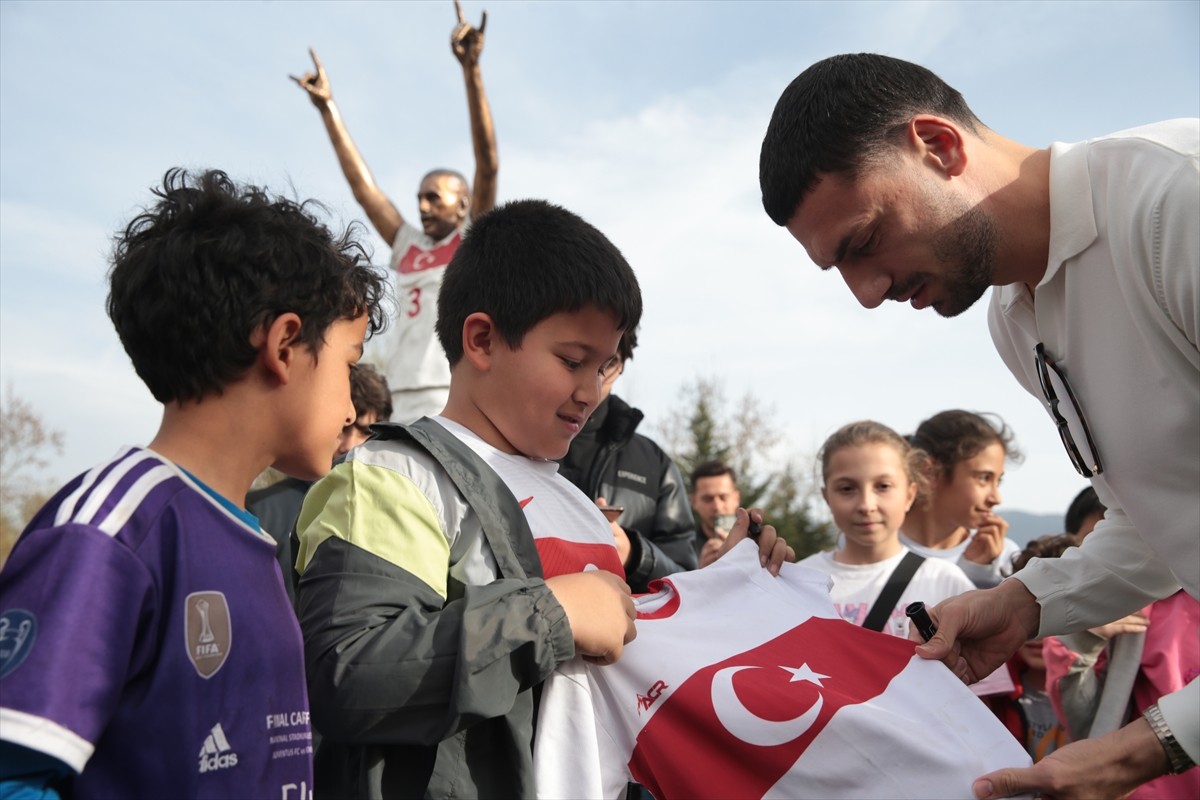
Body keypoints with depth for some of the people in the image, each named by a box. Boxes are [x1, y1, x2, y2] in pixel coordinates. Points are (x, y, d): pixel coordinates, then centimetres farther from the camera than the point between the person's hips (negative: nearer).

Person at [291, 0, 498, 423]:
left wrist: (471, 71, -12)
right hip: (405, 407, 5)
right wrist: (328, 108, 27)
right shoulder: (408, 247, 21)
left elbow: (489, 164, -5)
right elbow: (363, 186, 25)